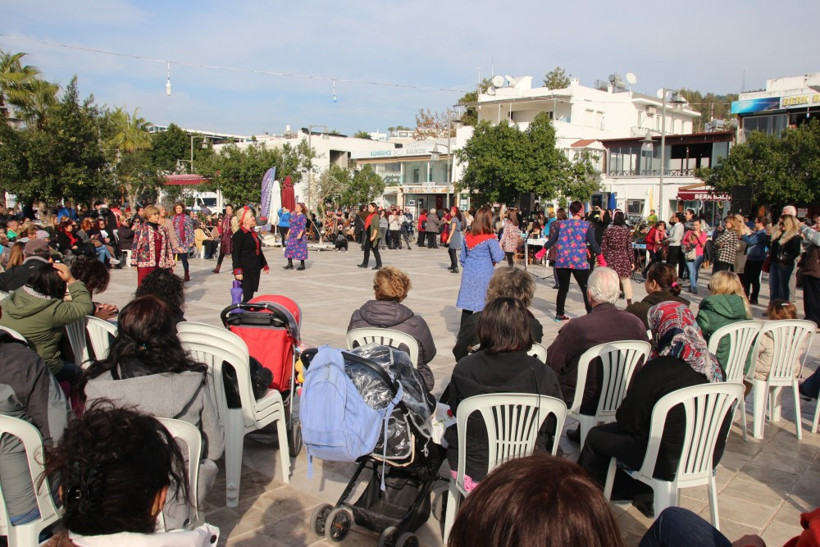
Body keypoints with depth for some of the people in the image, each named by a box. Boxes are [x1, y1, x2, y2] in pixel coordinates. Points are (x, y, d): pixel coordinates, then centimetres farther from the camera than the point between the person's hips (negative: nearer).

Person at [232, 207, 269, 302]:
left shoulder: (254, 233, 15)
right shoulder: (239, 235, -11)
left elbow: (259, 251, 25)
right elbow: (235, 254, -14)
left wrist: (264, 265, 27)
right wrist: (238, 271, -20)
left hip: (255, 270, 8)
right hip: (245, 271, -8)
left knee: (250, 294, 9)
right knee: (247, 295, -11)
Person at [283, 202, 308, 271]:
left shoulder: (302, 217, -12)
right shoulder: (293, 215, 11)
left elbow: (303, 227, -18)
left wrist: (300, 234, -28)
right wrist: (288, 232, 18)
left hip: (300, 235, -8)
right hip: (292, 235, 8)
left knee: (300, 249, -3)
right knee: (289, 248, 6)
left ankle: (302, 265, 7)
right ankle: (290, 264, 13)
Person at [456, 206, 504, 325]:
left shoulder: (467, 237, 5)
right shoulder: (490, 238, -12)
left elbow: (463, 257, 12)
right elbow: (498, 257, -10)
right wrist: (500, 249, 8)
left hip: (469, 274, 5)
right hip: (484, 275, -5)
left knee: (467, 304, 10)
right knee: (485, 306, 3)